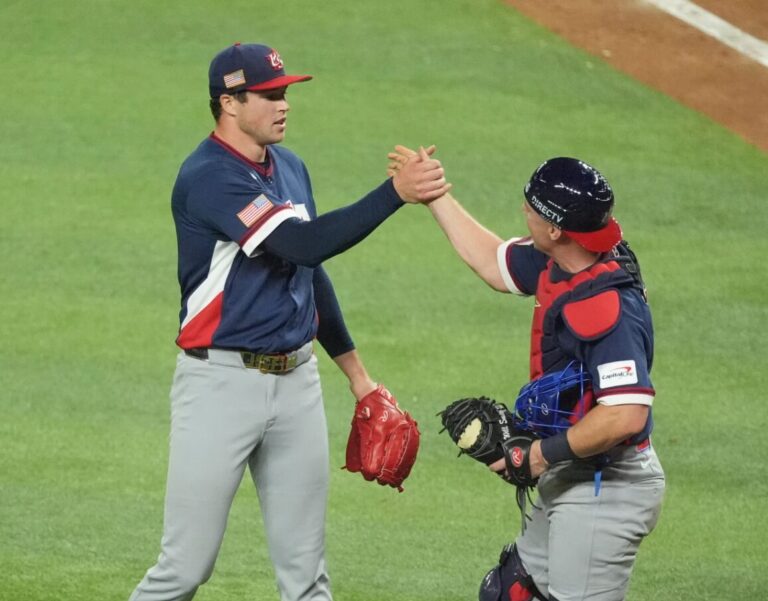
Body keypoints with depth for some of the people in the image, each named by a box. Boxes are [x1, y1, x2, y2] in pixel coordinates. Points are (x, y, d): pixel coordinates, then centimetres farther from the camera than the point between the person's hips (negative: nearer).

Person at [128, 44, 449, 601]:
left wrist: (356, 371, 24)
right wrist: (396, 193, -30)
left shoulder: (290, 167, 11)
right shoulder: (208, 178, -16)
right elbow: (304, 243, -27)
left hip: (296, 381, 7)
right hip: (222, 382, -7)